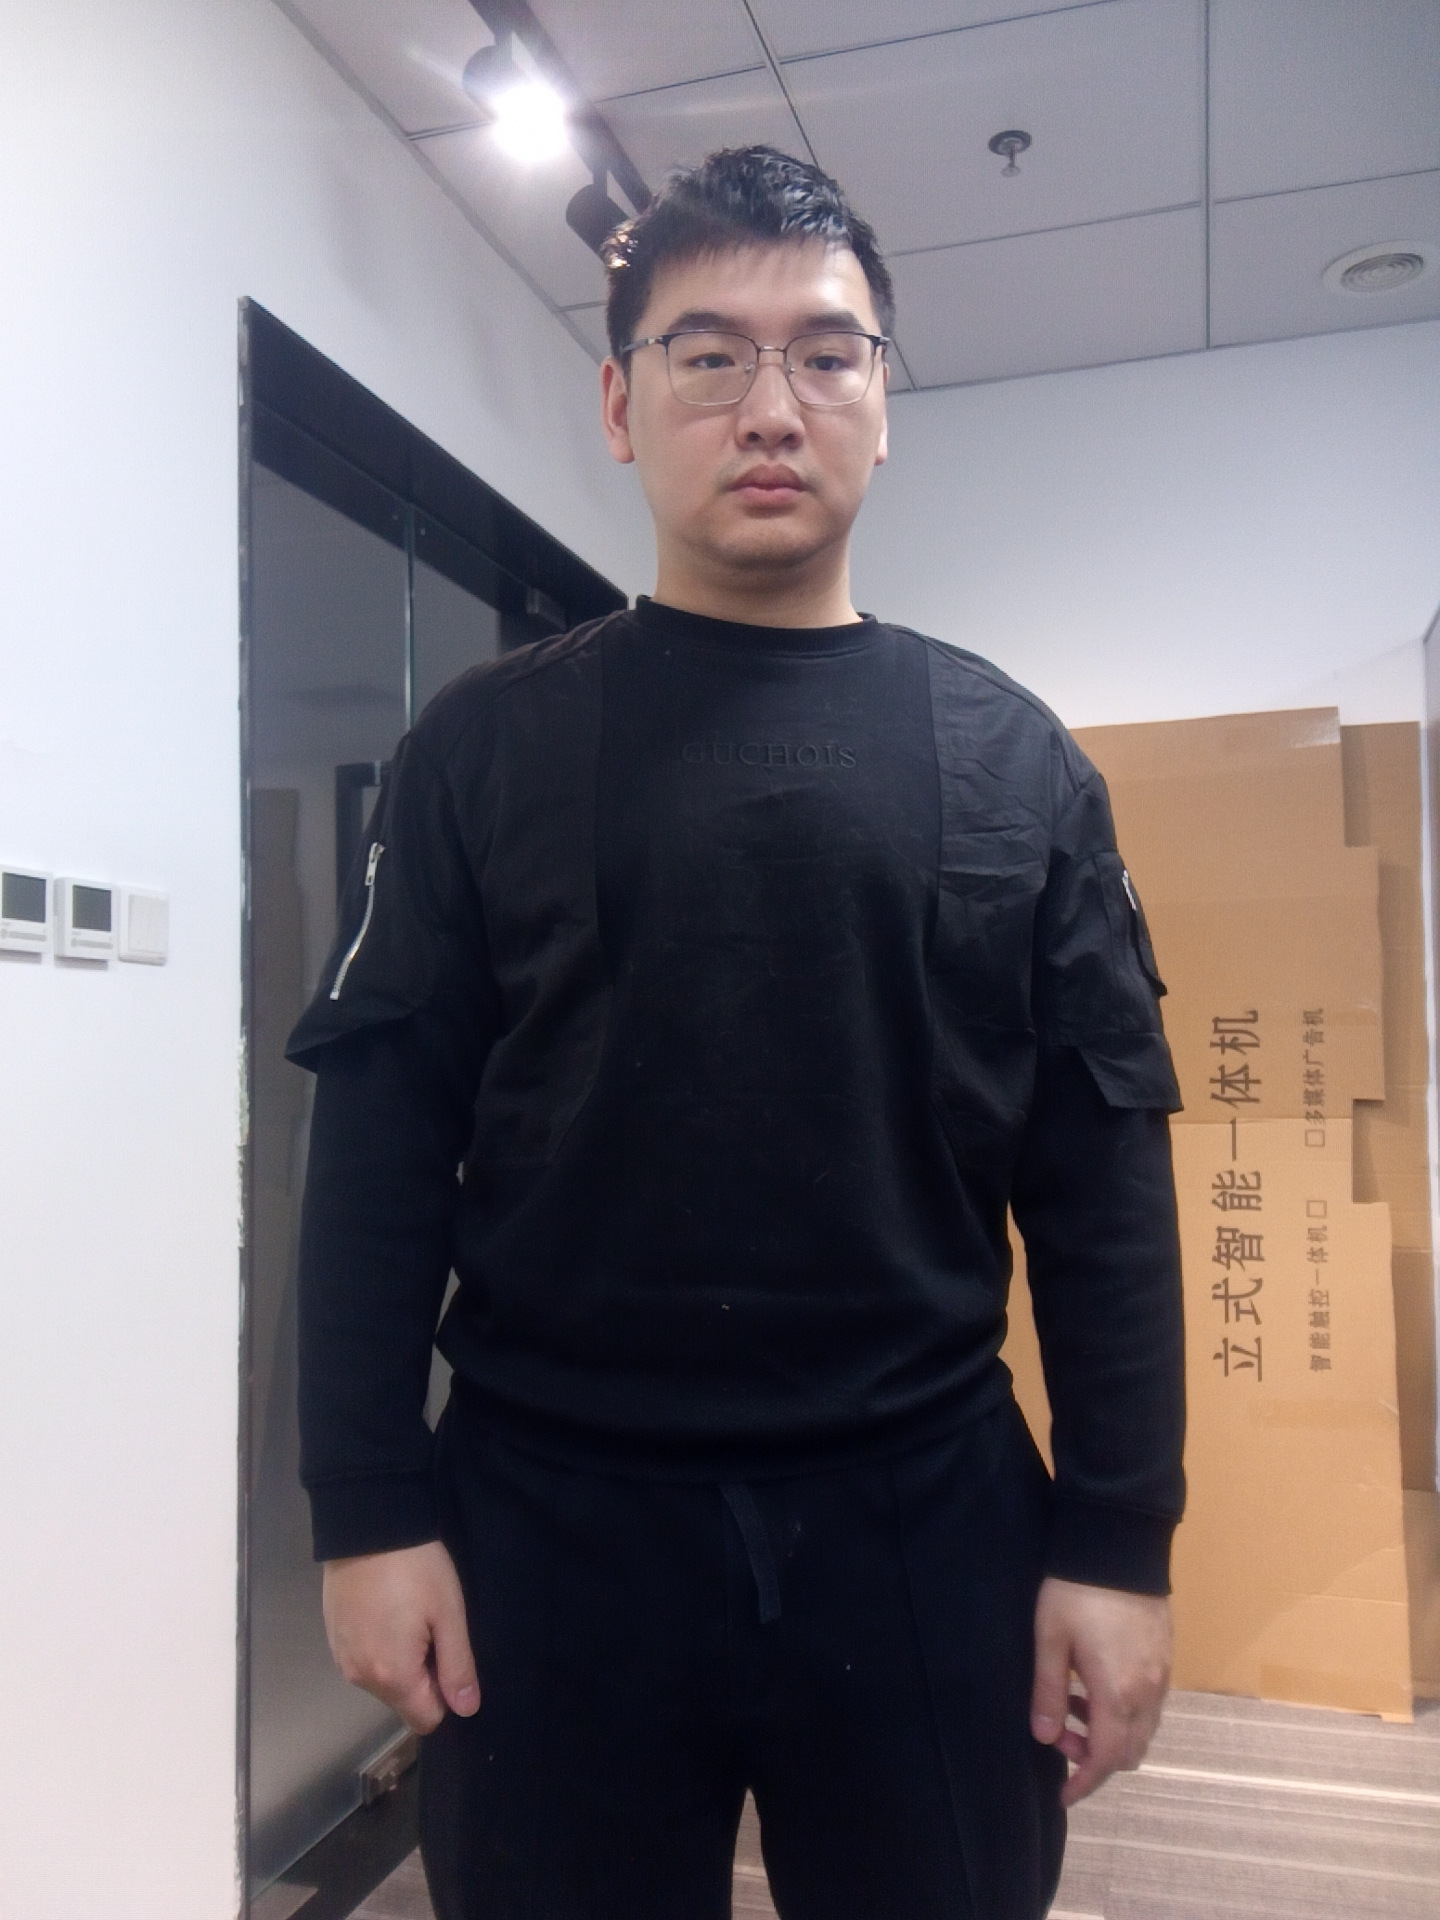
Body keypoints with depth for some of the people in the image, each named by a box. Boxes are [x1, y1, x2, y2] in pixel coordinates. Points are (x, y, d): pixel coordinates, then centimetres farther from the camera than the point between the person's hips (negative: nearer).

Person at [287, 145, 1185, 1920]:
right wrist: (369, 1509, -6)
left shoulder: (1011, 759, 3)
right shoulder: (485, 746, 1)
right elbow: (382, 1136, -2)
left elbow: (1102, 1169, 1)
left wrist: (1119, 1536, -3)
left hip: (931, 1514, 2)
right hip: (548, 1513, 0)